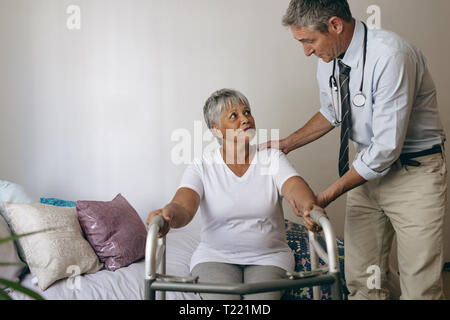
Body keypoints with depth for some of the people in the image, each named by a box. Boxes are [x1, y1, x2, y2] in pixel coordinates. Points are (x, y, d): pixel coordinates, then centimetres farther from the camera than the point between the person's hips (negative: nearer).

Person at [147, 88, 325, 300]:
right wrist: (168, 215, -43)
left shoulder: (272, 159, 2)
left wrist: (308, 206, -42)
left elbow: (294, 186, -17)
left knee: (261, 297, -25)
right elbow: (183, 206, -17)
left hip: (268, 256, 1)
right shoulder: (202, 168, -2)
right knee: (222, 298, -27)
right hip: (215, 256, -1)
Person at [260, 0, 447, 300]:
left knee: (420, 288, -2)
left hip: (414, 173, -6)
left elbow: (386, 148, -25)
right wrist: (287, 144, 8)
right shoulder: (329, 59, -1)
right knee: (361, 281, 9)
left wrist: (329, 195, -17)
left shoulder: (390, 56, -25)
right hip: (368, 169, 7)